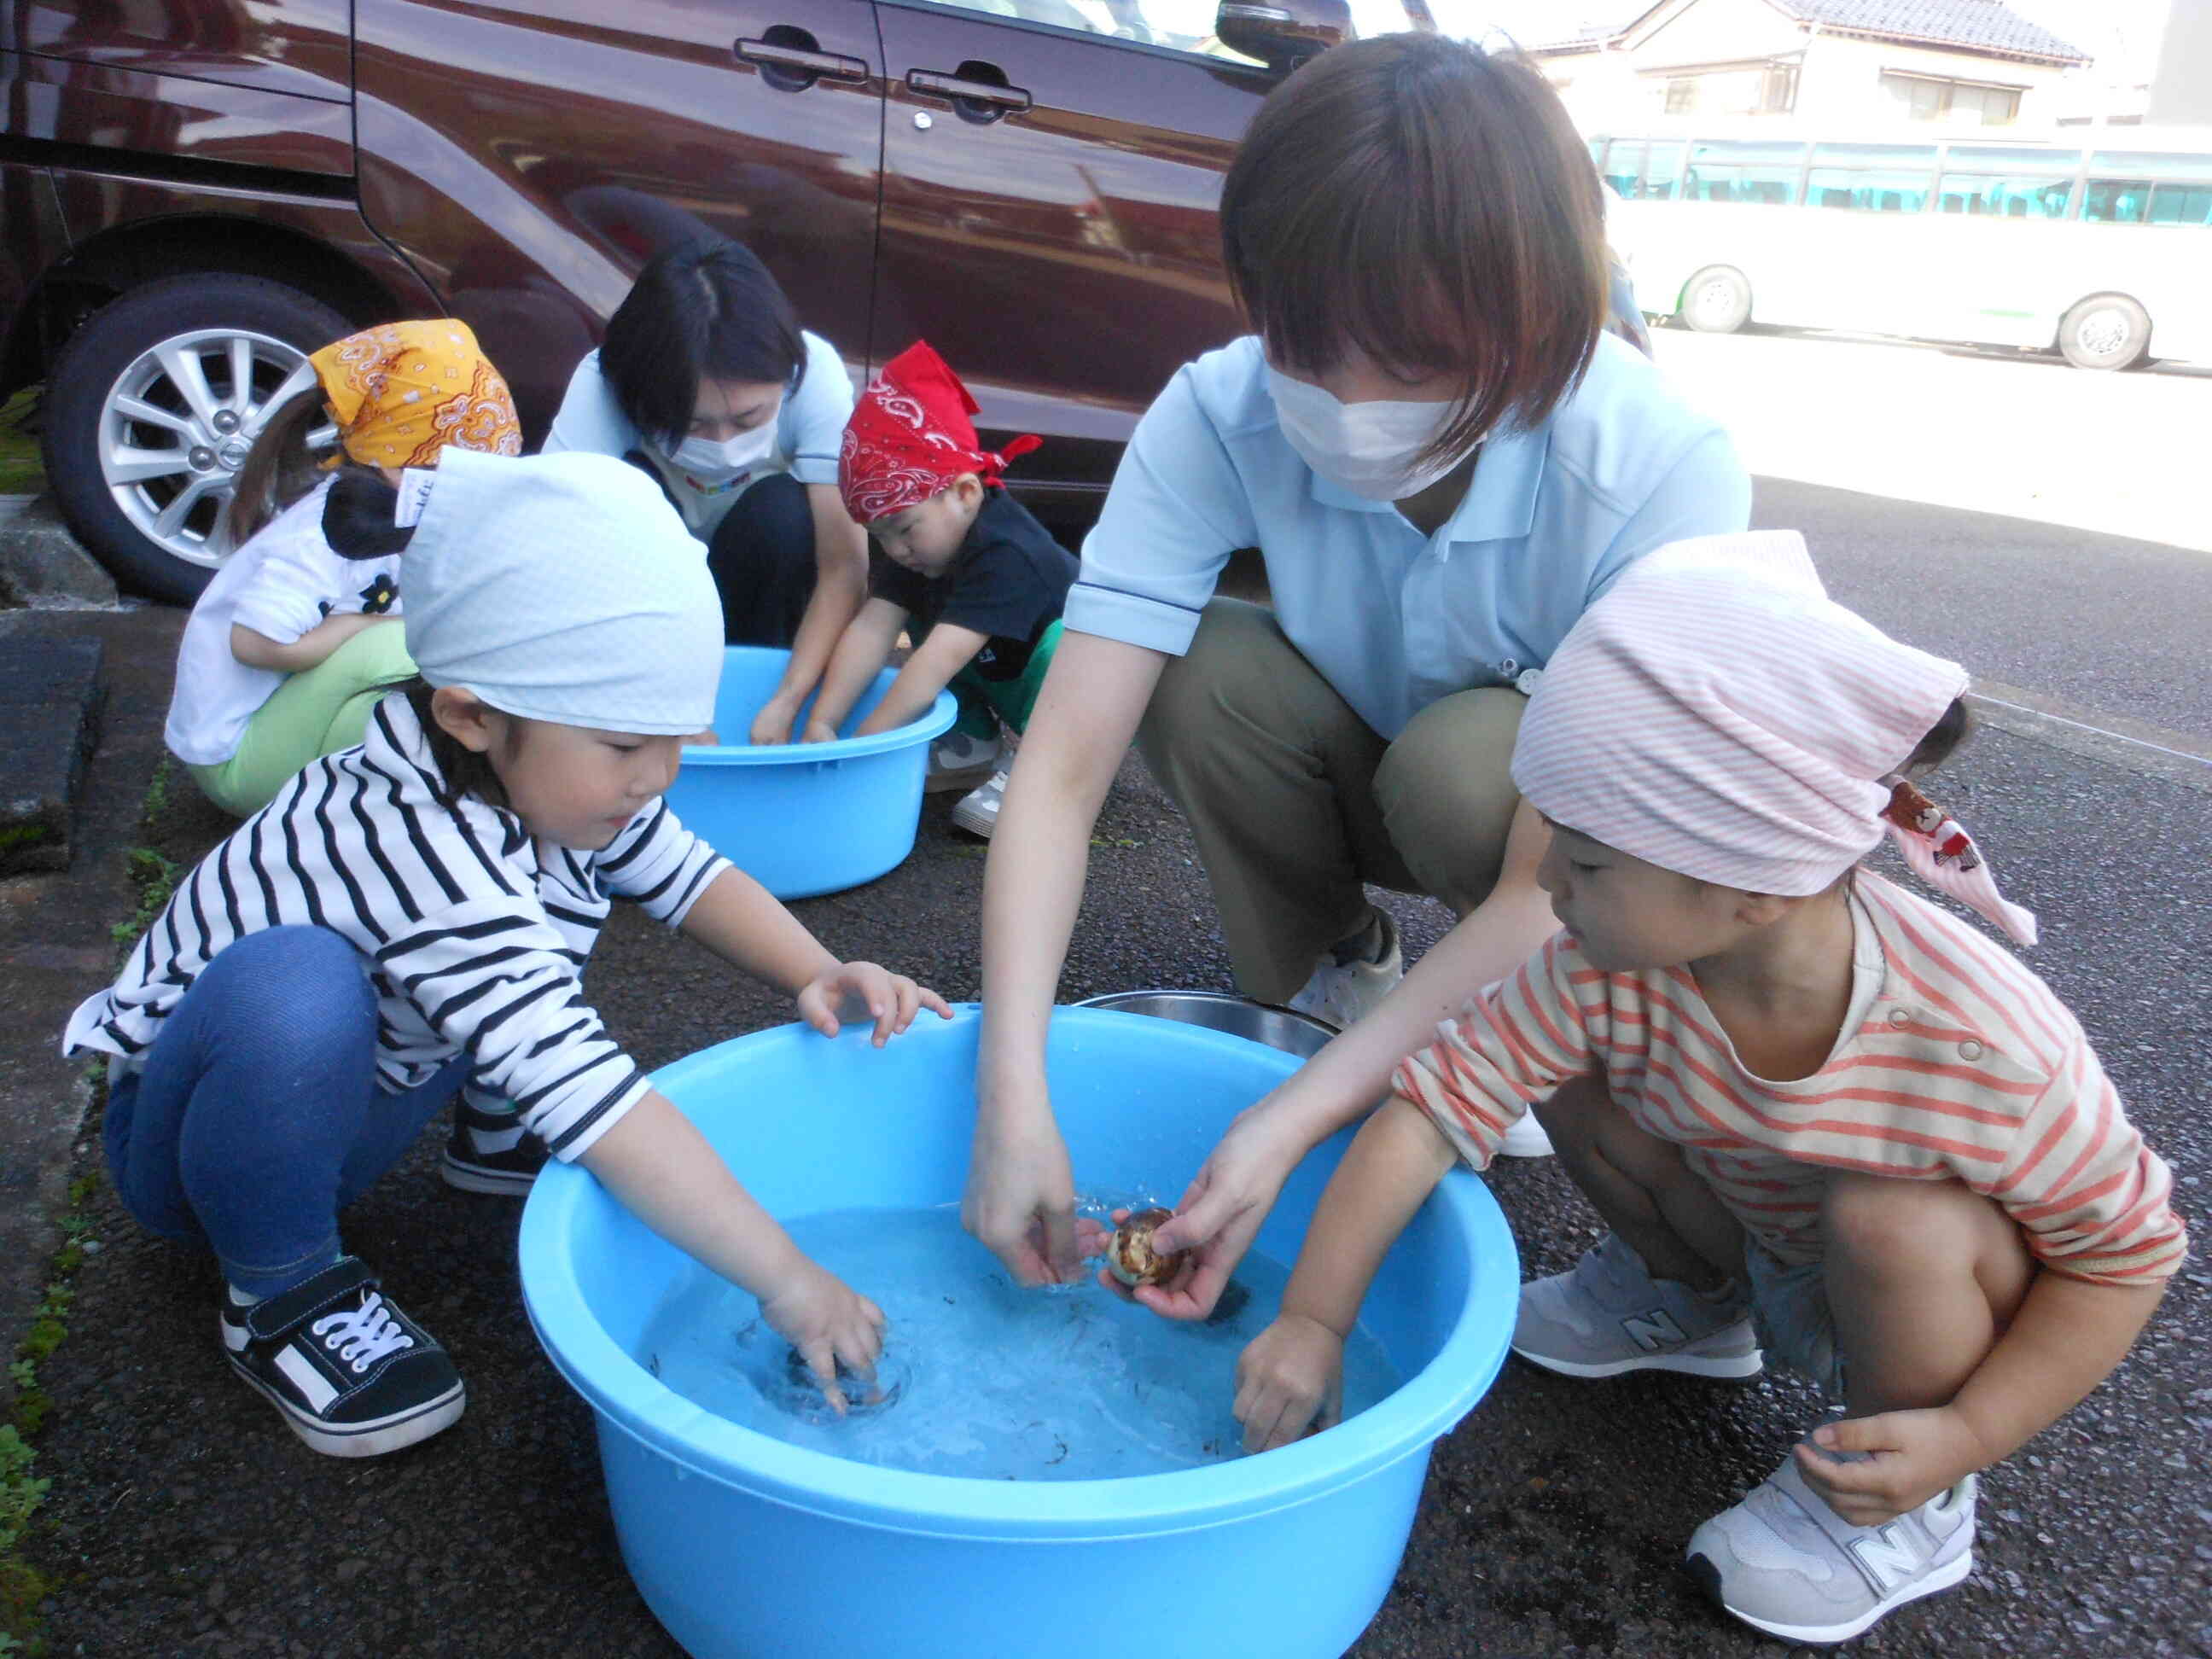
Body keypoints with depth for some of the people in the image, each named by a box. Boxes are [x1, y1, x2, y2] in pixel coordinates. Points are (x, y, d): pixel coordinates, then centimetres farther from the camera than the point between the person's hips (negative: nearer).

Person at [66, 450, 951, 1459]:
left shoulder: (541, 768, -14)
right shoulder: (427, 855, -39)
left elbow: (684, 873, -1)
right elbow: (591, 1102, -42)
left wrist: (813, 975, -20)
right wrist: (787, 1282, -39)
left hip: (341, 1104, 7)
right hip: (199, 1135, -7)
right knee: (295, 989, -40)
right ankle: (282, 1295, -14)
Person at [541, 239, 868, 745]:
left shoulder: (812, 370, -27)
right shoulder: (604, 383, -28)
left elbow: (845, 566, -28)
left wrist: (786, 703, -38)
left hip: (760, 584, 0)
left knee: (781, 509, -31)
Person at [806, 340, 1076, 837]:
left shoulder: (1004, 553, -33)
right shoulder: (912, 542, -9)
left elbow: (942, 658, -40)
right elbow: (872, 628, -17)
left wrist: (862, 745, -40)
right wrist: (822, 722, -28)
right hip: (1004, 683, 8)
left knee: (1063, 641, -38)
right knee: (918, 611, -1)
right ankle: (975, 747, 5)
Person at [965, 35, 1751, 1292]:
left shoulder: (1666, 470, -33)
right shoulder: (1219, 418, -28)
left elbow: (1556, 882, -33)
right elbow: (1064, 768, -30)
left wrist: (1295, 1122, -40)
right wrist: (1014, 1097, -39)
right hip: (1364, 780, 2)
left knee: (1462, 759, -34)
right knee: (1199, 673, -27)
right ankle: (1330, 982, -3)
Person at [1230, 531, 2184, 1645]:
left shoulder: (1985, 1048, -37)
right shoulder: (1608, 970, -29)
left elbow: (2129, 1249, -21)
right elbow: (1433, 1106, -25)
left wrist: (1964, 1438, -28)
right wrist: (1313, 1320, -26)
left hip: (1922, 1294, -3)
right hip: (1757, 1243, 3)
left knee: (1892, 1217, -35)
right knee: (1572, 1075, -16)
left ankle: (1908, 1508, -2)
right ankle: (1691, 1301, 16)